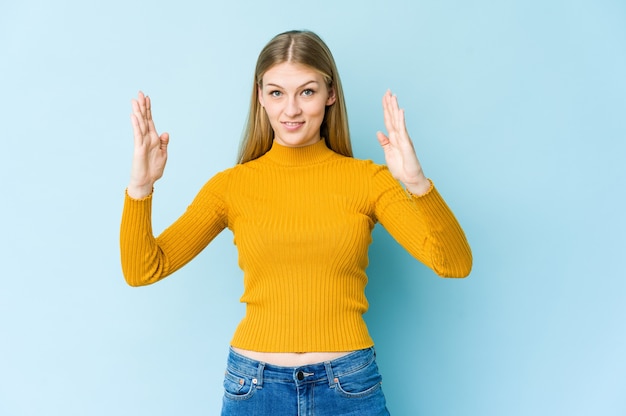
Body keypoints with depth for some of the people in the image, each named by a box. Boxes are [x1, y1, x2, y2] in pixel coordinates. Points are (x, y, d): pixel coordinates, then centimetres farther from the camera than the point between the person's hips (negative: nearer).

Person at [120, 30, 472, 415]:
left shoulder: (366, 178, -3)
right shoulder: (232, 185, -1)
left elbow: (455, 263, -13)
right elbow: (143, 270, -3)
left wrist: (416, 182, -28)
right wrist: (141, 187, -18)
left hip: (350, 385, 0)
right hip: (254, 384, 1)